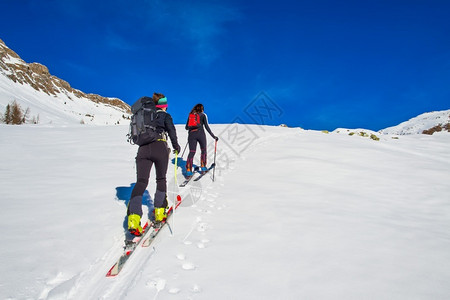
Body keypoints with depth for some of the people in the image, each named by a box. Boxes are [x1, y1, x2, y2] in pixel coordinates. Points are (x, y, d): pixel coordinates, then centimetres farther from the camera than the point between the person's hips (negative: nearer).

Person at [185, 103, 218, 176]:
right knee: (203, 150, 18)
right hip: (200, 133, -3)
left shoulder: (190, 115, 17)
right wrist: (213, 136, 0)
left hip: (191, 134, 3)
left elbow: (186, 127, 20)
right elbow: (206, 126, -2)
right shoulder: (203, 115, 7)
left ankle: (188, 170, -9)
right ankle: (203, 167, 18)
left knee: (192, 152, 2)